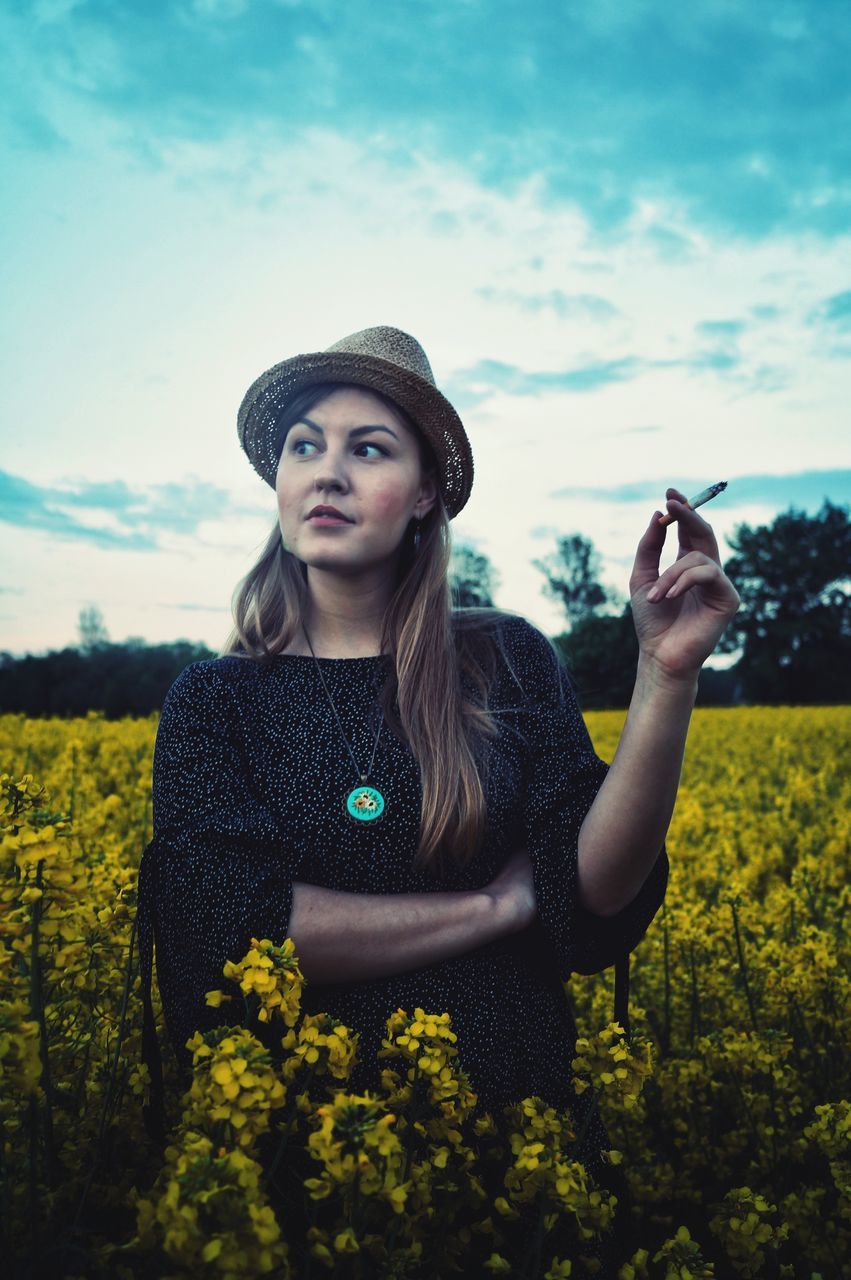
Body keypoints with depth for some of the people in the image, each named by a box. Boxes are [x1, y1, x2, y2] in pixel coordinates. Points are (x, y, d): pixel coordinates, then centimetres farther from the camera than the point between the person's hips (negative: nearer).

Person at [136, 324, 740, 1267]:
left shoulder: (509, 659, -5)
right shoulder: (213, 702, -6)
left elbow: (593, 898, -13)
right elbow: (226, 930, -17)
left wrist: (666, 673, -25)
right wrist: (496, 904, -14)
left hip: (514, 1110, 1)